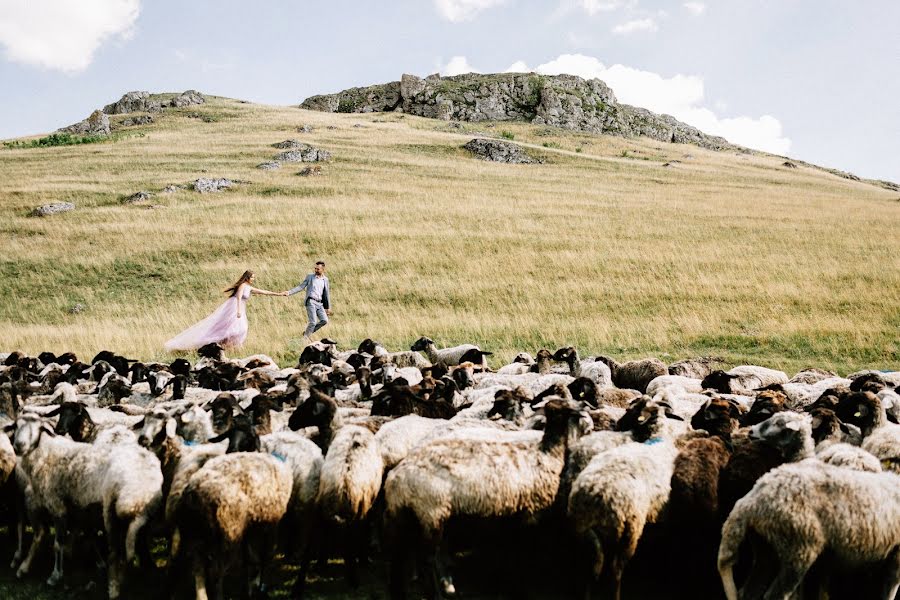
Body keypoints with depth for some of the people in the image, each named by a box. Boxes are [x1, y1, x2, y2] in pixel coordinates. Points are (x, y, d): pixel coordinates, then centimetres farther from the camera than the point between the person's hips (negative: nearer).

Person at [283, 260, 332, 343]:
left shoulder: (325, 279, 14)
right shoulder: (310, 277, 6)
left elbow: (327, 294, 18)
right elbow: (301, 287, 2)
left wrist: (328, 307, 17)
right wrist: (289, 292, -10)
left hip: (319, 303, 4)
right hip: (311, 302, -4)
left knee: (324, 321, -10)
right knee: (313, 322, -15)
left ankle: (308, 333, 8)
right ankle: (306, 337, 5)